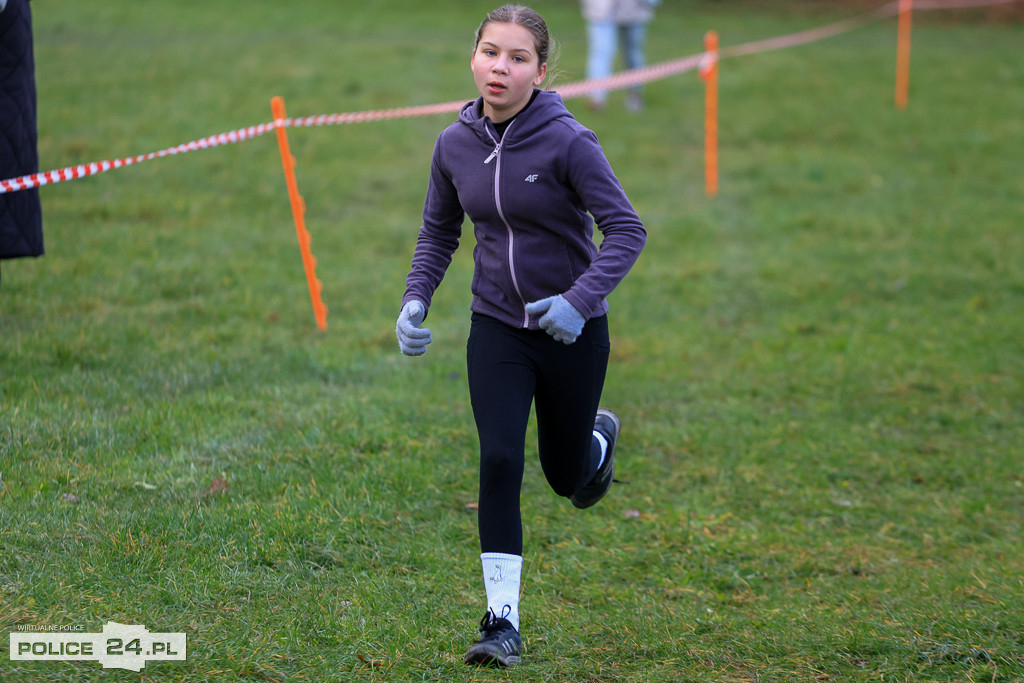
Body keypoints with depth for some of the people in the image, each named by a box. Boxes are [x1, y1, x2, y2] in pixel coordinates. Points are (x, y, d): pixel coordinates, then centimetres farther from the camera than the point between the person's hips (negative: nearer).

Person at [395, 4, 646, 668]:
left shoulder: (568, 142, -19)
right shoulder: (455, 145, -4)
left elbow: (627, 230, -19)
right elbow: (439, 233, 11)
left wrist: (580, 300, -31)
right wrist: (416, 300, -4)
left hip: (571, 332, -2)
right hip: (497, 330, 3)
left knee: (567, 475, 13)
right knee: (500, 462, -14)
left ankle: (599, 438, 52)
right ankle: (503, 621, -7)